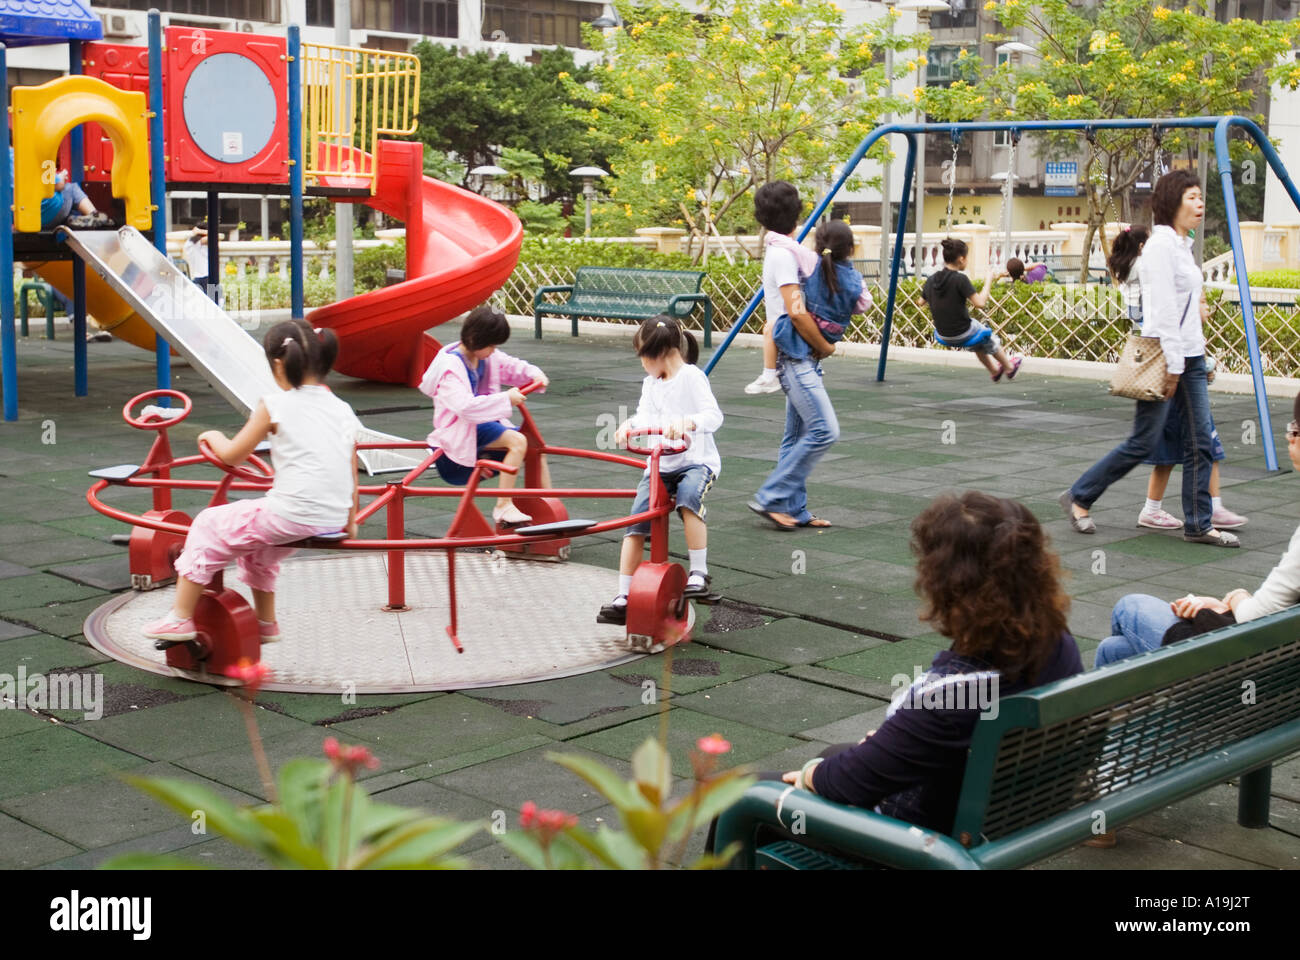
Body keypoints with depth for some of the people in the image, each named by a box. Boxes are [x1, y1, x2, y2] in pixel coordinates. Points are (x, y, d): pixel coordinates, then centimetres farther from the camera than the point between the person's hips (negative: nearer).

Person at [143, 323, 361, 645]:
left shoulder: (274, 405, -4)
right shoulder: (344, 411, 11)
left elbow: (232, 455, 4)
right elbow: (351, 477, 15)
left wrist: (213, 436, 26)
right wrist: (350, 522, 28)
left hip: (290, 516, -7)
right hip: (333, 520, 7)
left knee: (208, 525, 15)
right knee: (257, 548, 35)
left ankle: (180, 617, 17)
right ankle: (265, 623, 46)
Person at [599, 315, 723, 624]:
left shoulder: (691, 376, -7)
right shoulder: (650, 383, 16)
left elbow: (714, 416, -19)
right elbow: (645, 415, 9)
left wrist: (686, 422, -39)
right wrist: (628, 425, -14)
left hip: (696, 461, -6)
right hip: (659, 463, 6)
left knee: (688, 495, -38)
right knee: (635, 523, -7)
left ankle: (699, 573, -29)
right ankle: (623, 597, -3)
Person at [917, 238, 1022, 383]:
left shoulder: (931, 280, -4)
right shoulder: (960, 279, -23)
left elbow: (920, 302, 10)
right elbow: (980, 303, -25)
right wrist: (989, 282, -13)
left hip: (943, 336, 6)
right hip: (962, 334, -6)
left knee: (977, 341, 36)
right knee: (989, 339, 28)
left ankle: (994, 370, 52)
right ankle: (1009, 368, 50)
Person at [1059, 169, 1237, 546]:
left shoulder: (1183, 245, 15)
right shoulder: (1161, 245, -13)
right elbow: (1164, 309, -18)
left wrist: (1186, 361, 16)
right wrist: (1173, 364, -19)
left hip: (1190, 357, 9)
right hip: (1165, 356, -9)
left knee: (1200, 443, 5)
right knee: (1143, 443, -3)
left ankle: (1198, 525, 10)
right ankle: (1078, 498, 11)